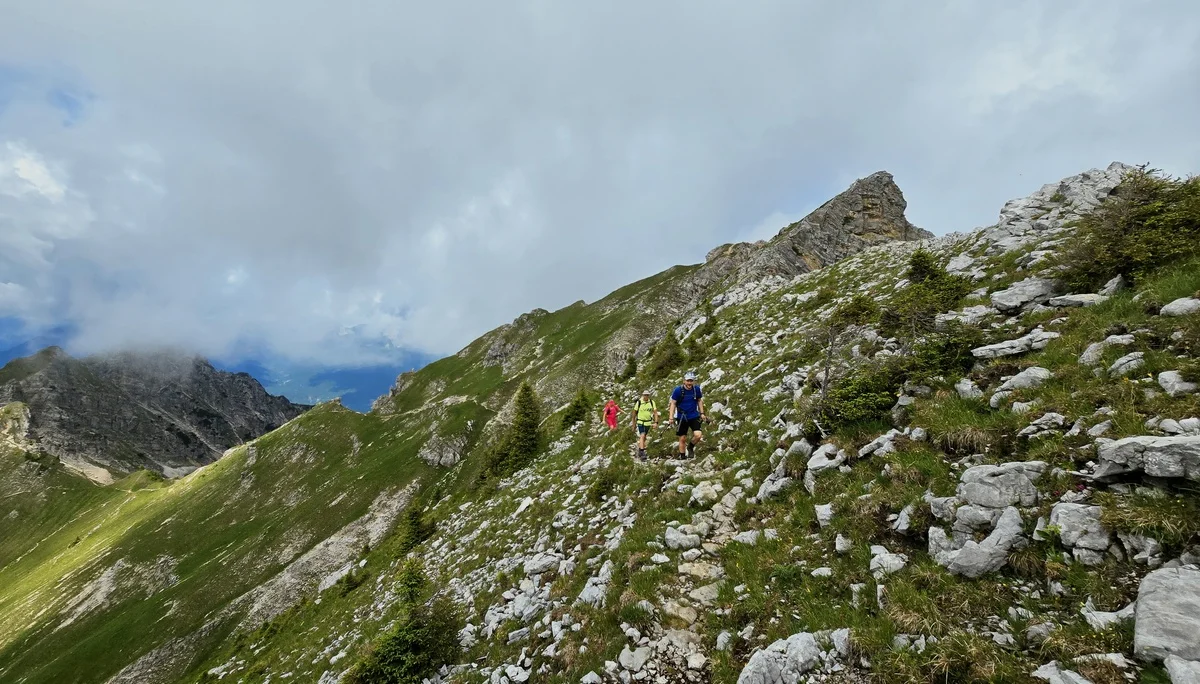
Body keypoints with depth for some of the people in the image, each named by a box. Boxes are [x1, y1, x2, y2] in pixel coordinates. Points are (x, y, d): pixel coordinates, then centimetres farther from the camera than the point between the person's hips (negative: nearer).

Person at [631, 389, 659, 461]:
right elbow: (634, 413, 0)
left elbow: (655, 412, -2)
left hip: (648, 423, 4)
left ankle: (639, 450, 33)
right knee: (642, 436, -19)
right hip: (640, 422, -4)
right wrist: (634, 424, 6)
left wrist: (656, 422, -13)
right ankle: (642, 453, -22)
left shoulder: (652, 402, -4)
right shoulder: (639, 402, -10)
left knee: (644, 437, 15)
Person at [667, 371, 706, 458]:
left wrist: (702, 413, 6)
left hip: (694, 416, 1)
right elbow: (673, 403, -7)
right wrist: (671, 417, -13)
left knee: (698, 435, -17)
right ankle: (682, 457, 22)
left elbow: (699, 401, 9)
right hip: (682, 417, -1)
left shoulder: (697, 389, -7)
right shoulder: (678, 390, -13)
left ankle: (690, 447, 13)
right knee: (682, 439, 5)